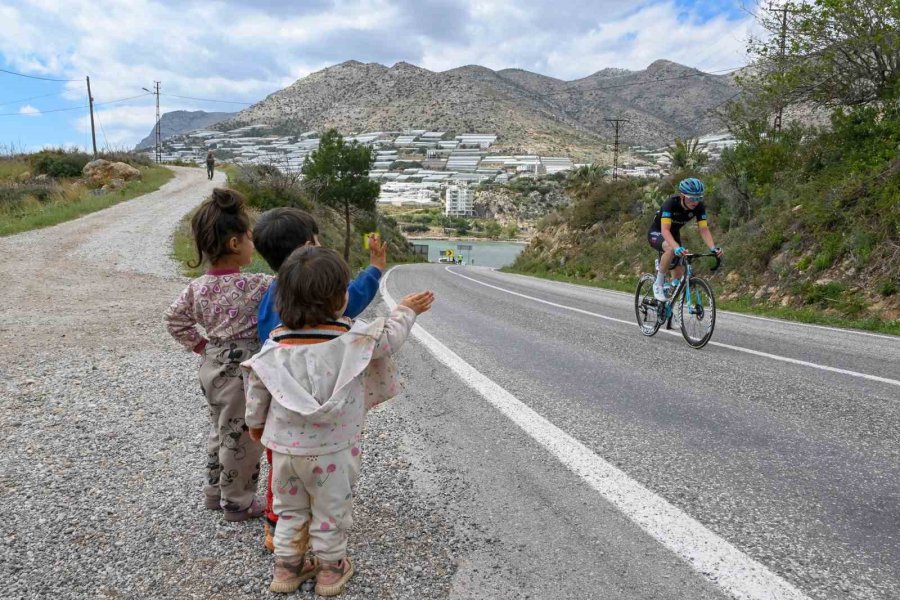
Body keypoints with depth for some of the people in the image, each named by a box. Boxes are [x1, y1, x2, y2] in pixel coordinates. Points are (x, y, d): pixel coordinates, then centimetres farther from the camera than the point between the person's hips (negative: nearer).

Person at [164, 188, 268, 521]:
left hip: (213, 366, 8)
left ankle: (214, 493, 41)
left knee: (220, 431, 25)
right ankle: (237, 503, 25)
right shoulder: (255, 286, -23)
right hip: (241, 371, -8)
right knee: (241, 439, 9)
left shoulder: (198, 286, -1)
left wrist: (201, 346, 11)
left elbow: (174, 320, 8)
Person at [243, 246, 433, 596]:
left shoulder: (276, 343, -7)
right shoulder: (354, 338, -17)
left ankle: (286, 566, 35)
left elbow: (257, 388, 1)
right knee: (331, 511, 17)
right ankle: (330, 569, 32)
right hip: (332, 449, -3)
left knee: (289, 509, 22)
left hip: (285, 446, 3)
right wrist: (406, 311, 17)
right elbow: (390, 336, -2)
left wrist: (255, 422, 18)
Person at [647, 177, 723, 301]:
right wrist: (677, 247, -60)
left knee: (680, 273, -2)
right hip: (657, 232, -6)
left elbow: (704, 229, -25)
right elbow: (665, 230, -43)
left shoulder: (699, 207, -20)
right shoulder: (671, 203, -34)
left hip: (674, 233, 6)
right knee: (671, 249, -37)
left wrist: (713, 247, -43)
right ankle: (658, 284, -21)